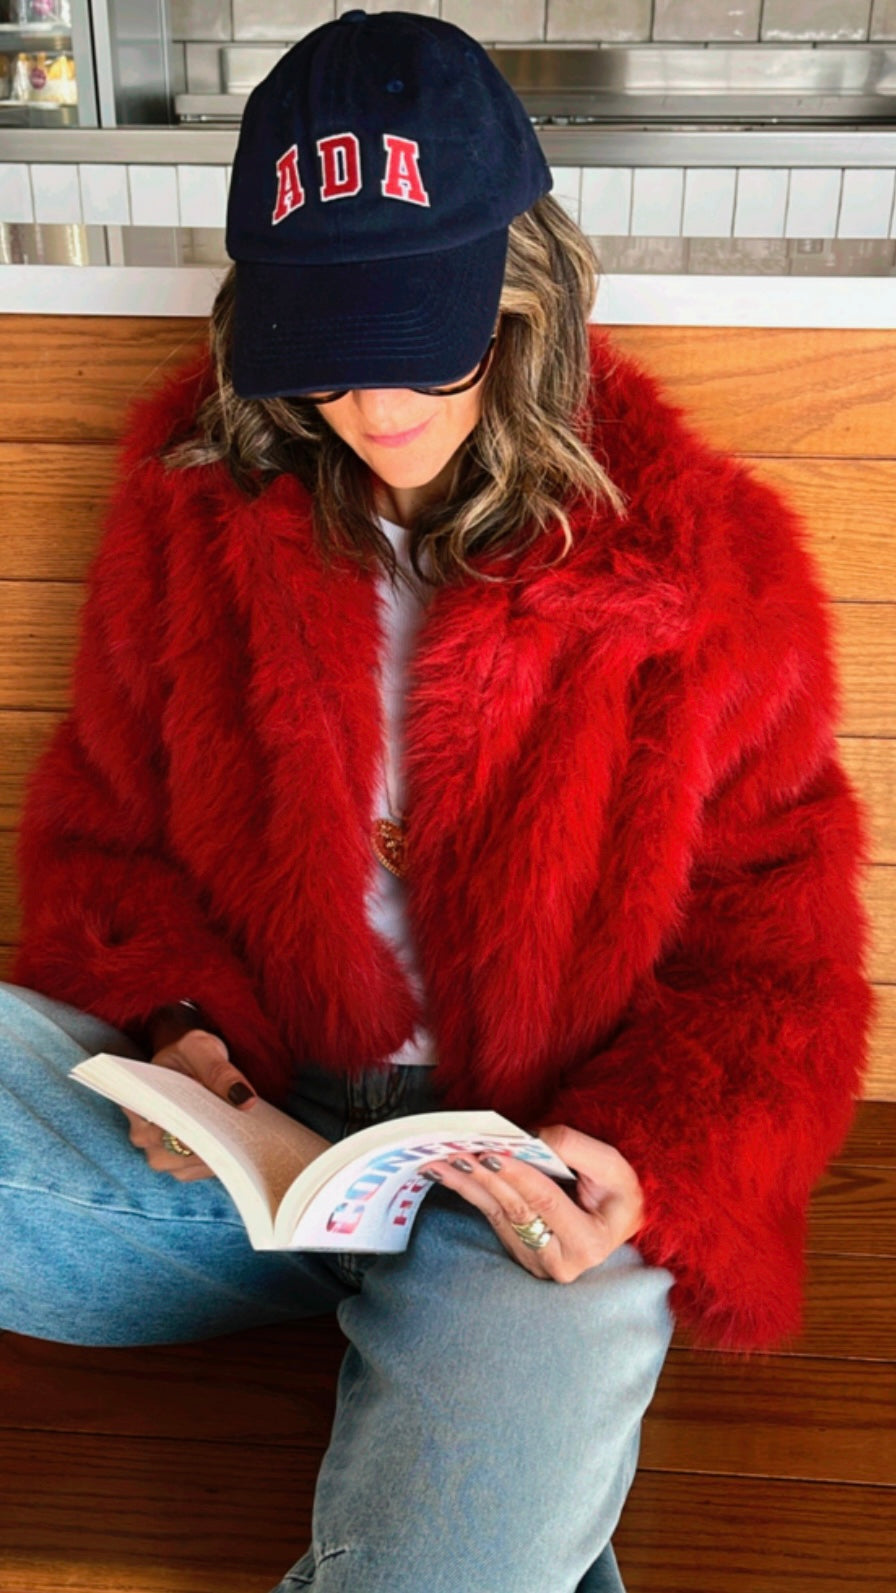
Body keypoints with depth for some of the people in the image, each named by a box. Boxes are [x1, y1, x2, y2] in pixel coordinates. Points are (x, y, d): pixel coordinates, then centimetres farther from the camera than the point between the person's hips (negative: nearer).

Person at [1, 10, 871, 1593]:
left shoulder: (705, 567, -6)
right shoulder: (198, 495, 1)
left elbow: (773, 958, 1)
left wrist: (653, 1162, -17)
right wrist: (175, 1023, -10)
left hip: (535, 1188, -4)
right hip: (231, 1135, 5)